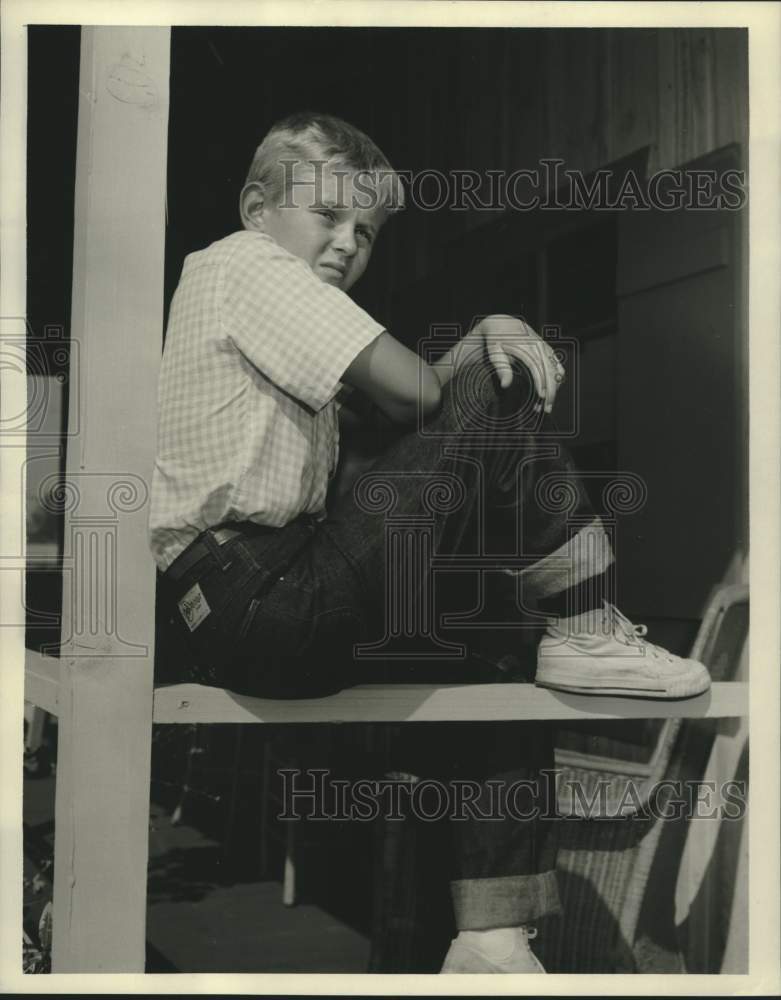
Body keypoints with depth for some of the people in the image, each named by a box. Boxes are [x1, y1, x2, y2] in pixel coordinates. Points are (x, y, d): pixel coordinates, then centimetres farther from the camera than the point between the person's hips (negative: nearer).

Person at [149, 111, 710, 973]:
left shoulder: (264, 292, 26)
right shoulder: (245, 262, -3)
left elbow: (392, 411, 14)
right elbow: (413, 392, -15)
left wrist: (490, 328, -1)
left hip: (257, 619, 10)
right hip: (260, 606, -10)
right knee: (492, 411, -11)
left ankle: (492, 940, 15)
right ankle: (589, 639, 4)